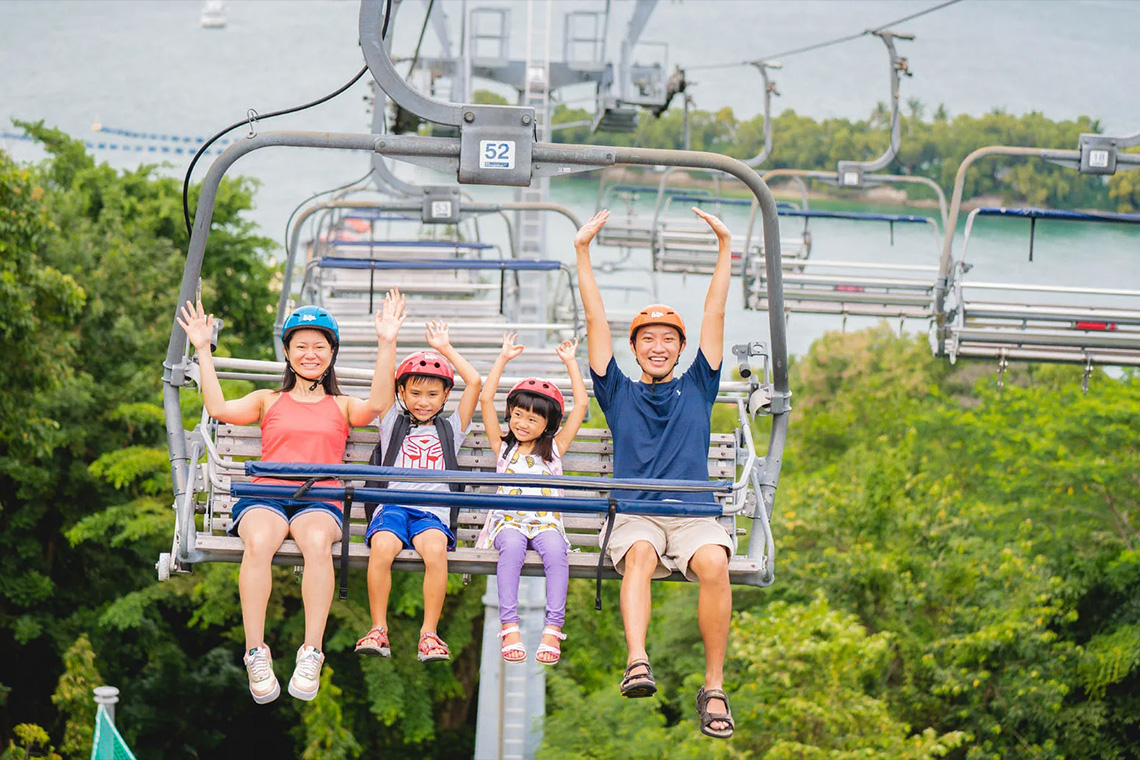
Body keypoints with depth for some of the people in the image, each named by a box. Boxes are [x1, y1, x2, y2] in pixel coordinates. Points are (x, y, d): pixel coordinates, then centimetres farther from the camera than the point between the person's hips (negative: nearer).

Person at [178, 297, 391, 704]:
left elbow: (375, 404, 2)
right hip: (266, 496, 0)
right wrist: (203, 351, 7)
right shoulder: (269, 401, 25)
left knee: (318, 541, -38)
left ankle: (311, 655, -41)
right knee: (259, 541, -37)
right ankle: (256, 653, -39)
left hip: (320, 501, 0)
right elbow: (219, 408, 8)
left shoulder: (342, 407, 25)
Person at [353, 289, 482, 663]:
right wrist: (388, 342, -9)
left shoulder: (450, 429, 22)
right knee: (381, 546, -33)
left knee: (435, 548, -34)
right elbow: (383, 384, 4)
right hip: (391, 504, 0)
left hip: (432, 511, 0)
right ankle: (378, 628, -22)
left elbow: (475, 382, 14)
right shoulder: (394, 423, 20)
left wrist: (445, 348, 18)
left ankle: (430, 632, -26)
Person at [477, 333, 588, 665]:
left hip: (546, 521, 0)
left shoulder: (554, 448, 18)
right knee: (512, 545, -35)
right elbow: (485, 399, 12)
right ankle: (509, 627, -41)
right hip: (508, 519, 0)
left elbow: (582, 404, 15)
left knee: (555, 548, -34)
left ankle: (553, 629, -39)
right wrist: (503, 359, 14)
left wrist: (570, 363, 17)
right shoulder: (503, 447, 19)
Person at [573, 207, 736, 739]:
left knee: (714, 563, -32)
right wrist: (583, 253, 10)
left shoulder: (696, 389, 22)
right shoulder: (620, 394, 20)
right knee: (639, 555, -35)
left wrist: (725, 249, 13)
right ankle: (637, 663, -56)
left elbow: (715, 315, 17)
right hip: (634, 514, 0)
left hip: (694, 513, 0)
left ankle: (714, 688, -31)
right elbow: (596, 321, 15)